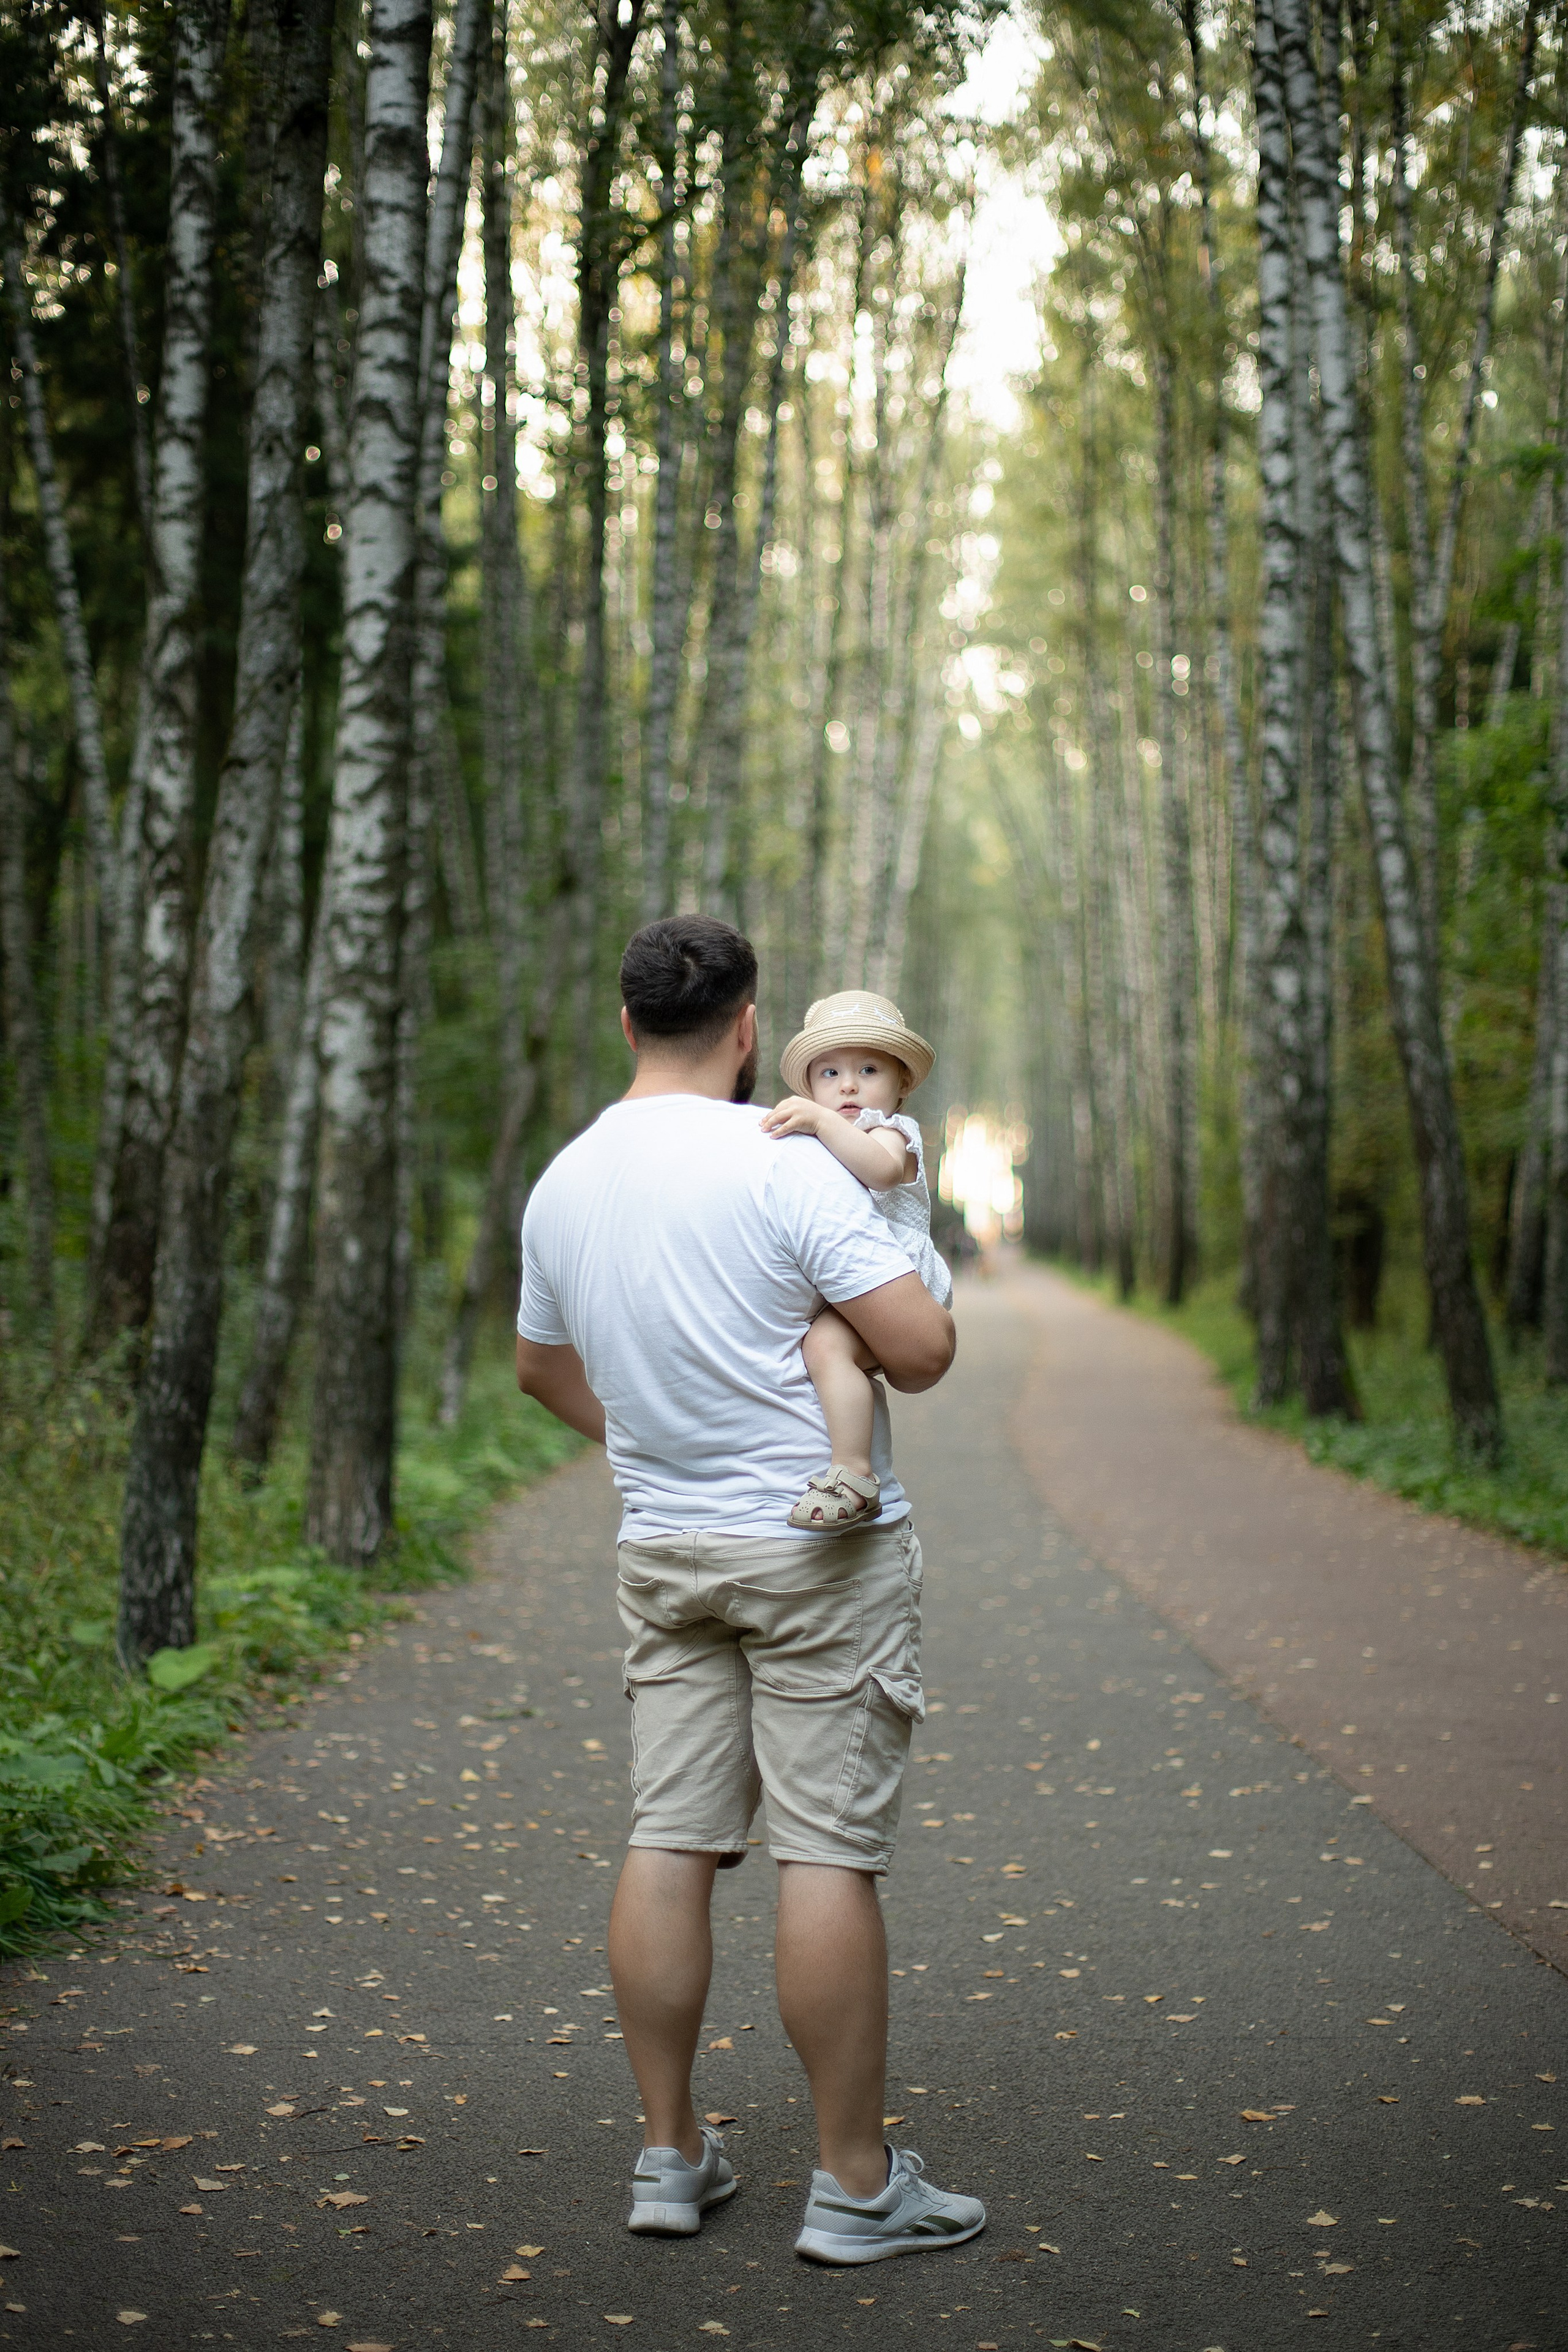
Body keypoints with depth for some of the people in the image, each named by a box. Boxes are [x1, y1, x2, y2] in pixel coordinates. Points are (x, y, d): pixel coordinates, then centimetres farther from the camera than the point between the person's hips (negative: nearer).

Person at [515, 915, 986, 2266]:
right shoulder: (781, 1169, -16)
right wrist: (889, 1346, 4)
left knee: (670, 1840, 9)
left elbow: (543, 1366, 23)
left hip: (664, 1549, 6)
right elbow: (923, 1347, -19)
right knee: (829, 1851, -3)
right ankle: (857, 2184, 4)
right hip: (821, 1547, -6)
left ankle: (671, 2155, 16)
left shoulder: (562, 1187, 6)